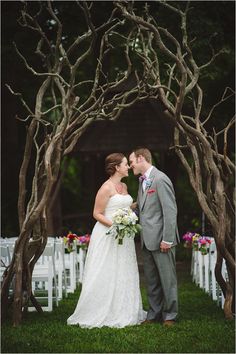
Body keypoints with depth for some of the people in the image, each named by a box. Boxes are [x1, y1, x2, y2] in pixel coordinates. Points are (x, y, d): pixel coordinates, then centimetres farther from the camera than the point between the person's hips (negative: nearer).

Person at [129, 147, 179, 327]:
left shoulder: (160, 179, -14)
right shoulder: (143, 181, 15)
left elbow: (170, 211, -17)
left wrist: (167, 239, -18)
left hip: (161, 239, -9)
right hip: (148, 240, 9)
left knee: (167, 278, 1)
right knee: (151, 280, 13)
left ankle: (170, 315, 10)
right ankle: (154, 314, 20)